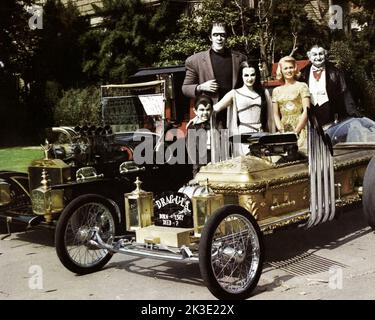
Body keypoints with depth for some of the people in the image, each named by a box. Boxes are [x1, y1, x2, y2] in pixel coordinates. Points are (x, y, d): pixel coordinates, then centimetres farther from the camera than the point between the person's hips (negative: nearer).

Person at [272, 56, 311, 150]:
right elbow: (276, 114, 13)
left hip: (300, 130, -3)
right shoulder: (277, 91, 14)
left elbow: (306, 111, -3)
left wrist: (296, 131, -9)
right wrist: (281, 130, -3)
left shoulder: (302, 86, 4)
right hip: (284, 131, 3)